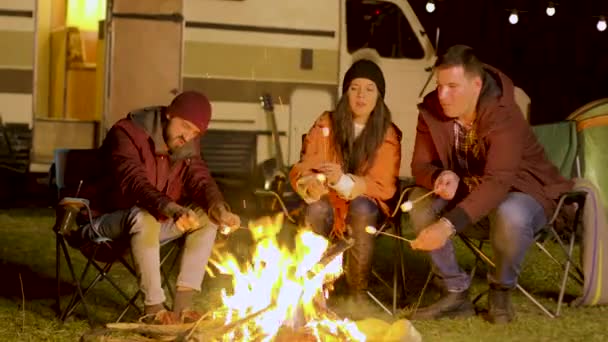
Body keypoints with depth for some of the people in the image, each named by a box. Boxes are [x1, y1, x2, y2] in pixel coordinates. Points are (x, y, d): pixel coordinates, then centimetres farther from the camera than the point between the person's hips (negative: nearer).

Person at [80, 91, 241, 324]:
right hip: (106, 223, -7)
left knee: (207, 216, -10)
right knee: (144, 217, -38)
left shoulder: (186, 147, 3)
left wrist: (219, 207, -30)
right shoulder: (128, 133, -19)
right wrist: (168, 207, -52)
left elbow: (200, 180, -7)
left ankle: (183, 305, -15)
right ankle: (153, 308, -30)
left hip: (154, 221, 7)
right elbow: (133, 182, -34)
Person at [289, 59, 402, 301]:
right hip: (328, 201, 1)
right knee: (317, 209, -33)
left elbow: (383, 186, -12)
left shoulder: (388, 135, -5)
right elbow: (302, 171, -7)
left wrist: (342, 180, -32)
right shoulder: (325, 125, -3)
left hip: (366, 203, -1)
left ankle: (358, 294, -25)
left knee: (361, 208, -35)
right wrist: (311, 184, -34)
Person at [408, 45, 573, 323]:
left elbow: (497, 182, -39)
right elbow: (421, 165, -6)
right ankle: (455, 293, -10)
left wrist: (448, 224, -51)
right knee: (421, 202, -21)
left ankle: (501, 290, -9)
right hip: (468, 195, 5)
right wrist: (441, 177, -32)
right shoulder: (432, 111, -12)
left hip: (523, 193, -5)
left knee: (510, 216, -38)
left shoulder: (503, 115, -29)